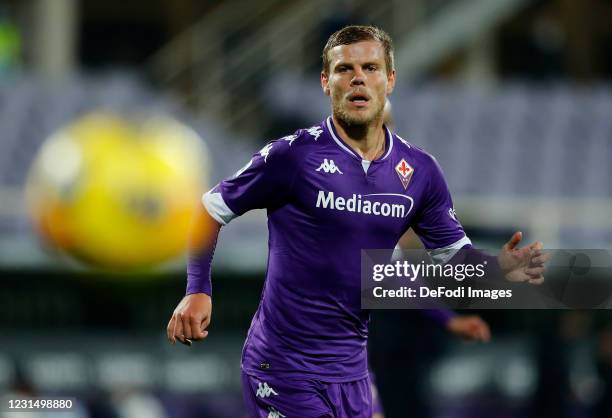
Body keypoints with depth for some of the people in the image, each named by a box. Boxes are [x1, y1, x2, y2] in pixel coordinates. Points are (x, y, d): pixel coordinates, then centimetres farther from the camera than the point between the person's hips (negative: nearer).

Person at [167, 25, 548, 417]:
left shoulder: (419, 171, 3)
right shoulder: (293, 155, -11)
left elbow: (454, 252, 11)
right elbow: (209, 211, -1)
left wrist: (495, 269, -11)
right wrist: (198, 291, -13)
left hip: (352, 369, 6)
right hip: (283, 367, -6)